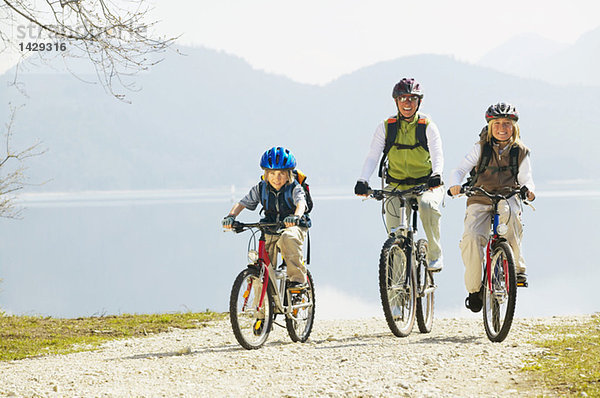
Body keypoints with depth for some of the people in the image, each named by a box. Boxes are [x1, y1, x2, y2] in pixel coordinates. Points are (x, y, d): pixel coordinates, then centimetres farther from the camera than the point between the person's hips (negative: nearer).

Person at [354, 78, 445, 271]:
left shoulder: (427, 126, -3)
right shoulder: (386, 127, 1)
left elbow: (437, 155, -14)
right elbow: (373, 156, -5)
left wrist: (436, 175, -36)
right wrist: (362, 180, -23)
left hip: (426, 184, -2)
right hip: (396, 186, 2)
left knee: (427, 204, -33)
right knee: (392, 212, -25)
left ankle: (435, 254, -17)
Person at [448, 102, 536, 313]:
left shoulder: (520, 152, 10)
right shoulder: (481, 148, 8)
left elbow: (525, 177, 1)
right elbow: (460, 170, 2)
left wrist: (528, 189, -23)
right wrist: (455, 184, -20)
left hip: (507, 198, 0)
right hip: (479, 200, 0)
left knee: (509, 211, -38)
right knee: (471, 238, -26)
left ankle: (517, 266, -24)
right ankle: (474, 289, -8)